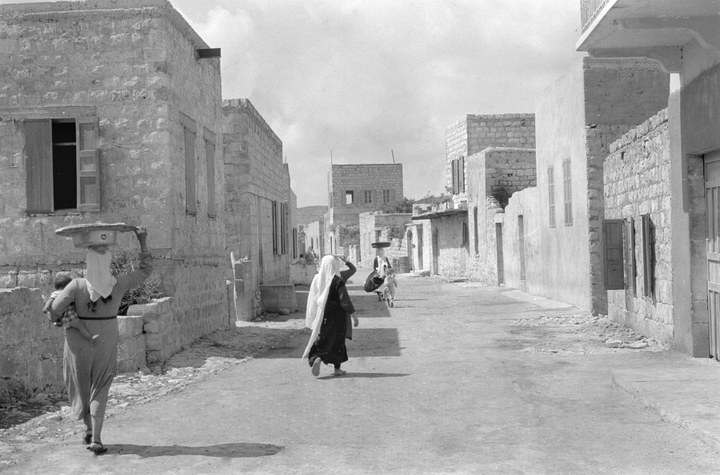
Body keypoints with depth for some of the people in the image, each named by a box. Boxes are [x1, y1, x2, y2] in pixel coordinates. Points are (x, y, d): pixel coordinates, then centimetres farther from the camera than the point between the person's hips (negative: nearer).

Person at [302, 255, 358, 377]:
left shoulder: (317, 279, -1)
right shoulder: (337, 281, -15)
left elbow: (312, 300, 6)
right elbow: (345, 300, -18)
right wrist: (353, 316, -14)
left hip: (321, 315, 4)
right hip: (336, 315, -4)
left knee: (321, 339, 15)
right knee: (336, 340, 6)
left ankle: (316, 358, -7)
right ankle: (337, 369, 3)